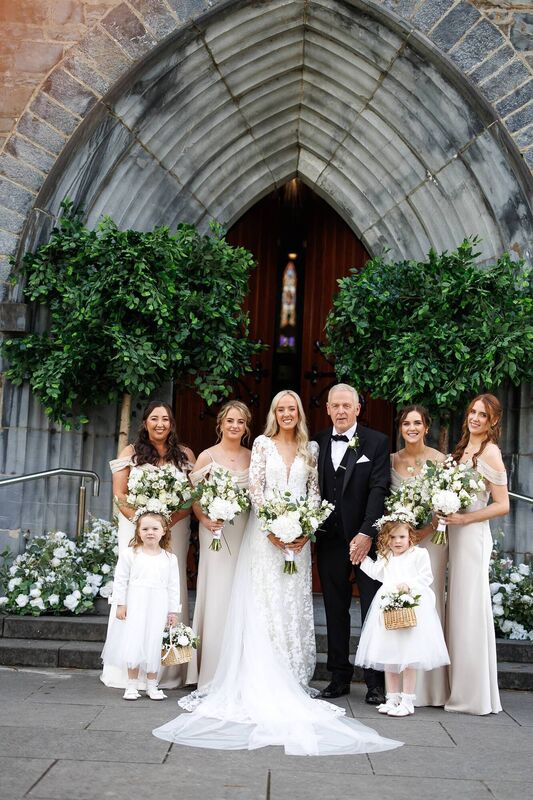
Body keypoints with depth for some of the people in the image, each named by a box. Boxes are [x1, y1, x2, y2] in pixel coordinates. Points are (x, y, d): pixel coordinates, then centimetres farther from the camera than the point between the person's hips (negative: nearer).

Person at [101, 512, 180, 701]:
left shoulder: (170, 559, 3)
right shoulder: (129, 554, -2)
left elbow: (173, 586, 6)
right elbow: (120, 580, -1)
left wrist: (173, 611, 4)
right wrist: (120, 604, -6)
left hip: (158, 609, 1)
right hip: (134, 607, -1)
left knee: (154, 646, 6)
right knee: (133, 644, 3)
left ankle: (152, 685, 19)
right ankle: (132, 685, 15)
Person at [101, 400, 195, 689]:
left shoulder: (185, 455, 9)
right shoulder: (131, 453, 7)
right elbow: (120, 495, 1)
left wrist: (171, 520, -13)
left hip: (174, 531, 1)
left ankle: (168, 670, 4)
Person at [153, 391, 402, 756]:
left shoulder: (311, 448, 10)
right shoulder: (263, 444, 3)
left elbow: (314, 492, 6)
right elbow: (255, 487, -3)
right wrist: (271, 527, -13)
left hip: (298, 534, 3)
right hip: (266, 531, -2)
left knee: (295, 605, 4)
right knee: (265, 603, -4)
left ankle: (293, 680, 9)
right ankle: (265, 681, 0)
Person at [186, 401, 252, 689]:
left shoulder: (252, 457, 9)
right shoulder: (208, 456, 0)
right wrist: (204, 520, -16)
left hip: (244, 531, 3)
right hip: (216, 530, -3)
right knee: (216, 595, -3)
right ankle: (212, 674, 5)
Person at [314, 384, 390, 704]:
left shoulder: (377, 442, -2)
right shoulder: (318, 443, 8)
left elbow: (379, 489, -10)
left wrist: (366, 533, -19)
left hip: (365, 539, -3)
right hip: (331, 539, 4)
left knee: (373, 610, 1)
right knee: (335, 610, 10)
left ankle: (376, 681, 9)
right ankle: (340, 676, 20)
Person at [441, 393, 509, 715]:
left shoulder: (490, 452, -9)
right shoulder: (463, 449, 14)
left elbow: (503, 505, -12)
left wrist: (464, 518, -17)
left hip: (473, 534, -8)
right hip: (456, 534, 8)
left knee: (471, 611, -3)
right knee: (459, 612, 10)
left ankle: (476, 696, 6)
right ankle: (463, 690, 18)